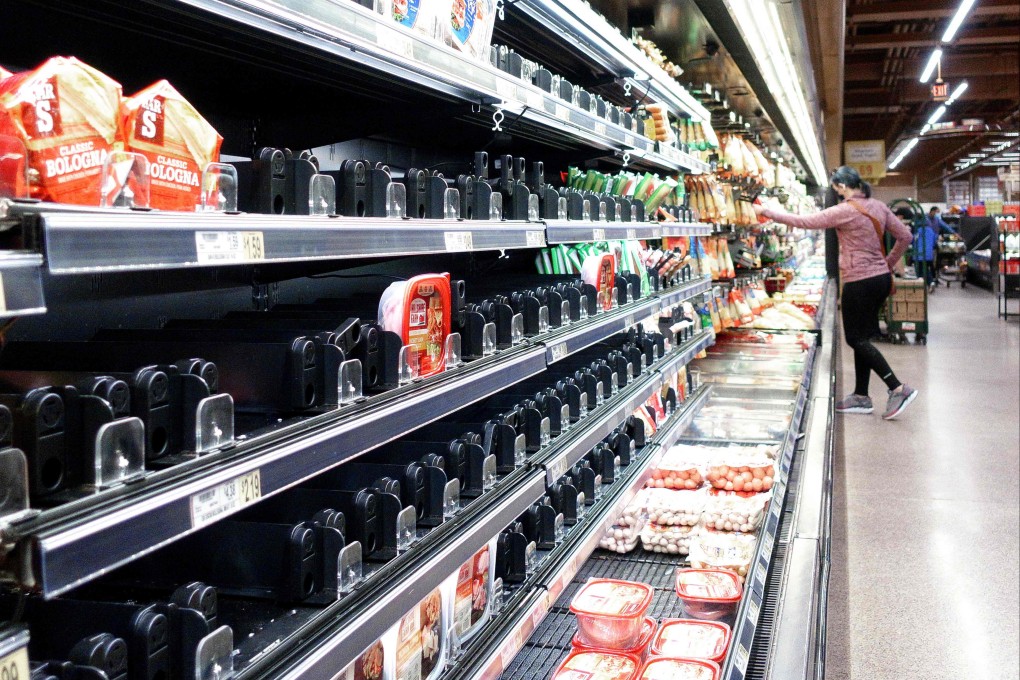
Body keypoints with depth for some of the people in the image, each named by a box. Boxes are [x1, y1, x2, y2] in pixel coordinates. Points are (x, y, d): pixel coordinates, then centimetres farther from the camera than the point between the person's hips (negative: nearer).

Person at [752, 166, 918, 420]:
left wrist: (766, 212, -8)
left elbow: (804, 221, -15)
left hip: (860, 282, -8)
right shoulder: (878, 206, 7)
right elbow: (905, 236, 11)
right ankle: (860, 396, 20)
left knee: (856, 339, 0)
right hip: (880, 278, 8)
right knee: (861, 337, 14)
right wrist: (888, 263, 20)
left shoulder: (845, 211, -16)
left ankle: (898, 389, -4)